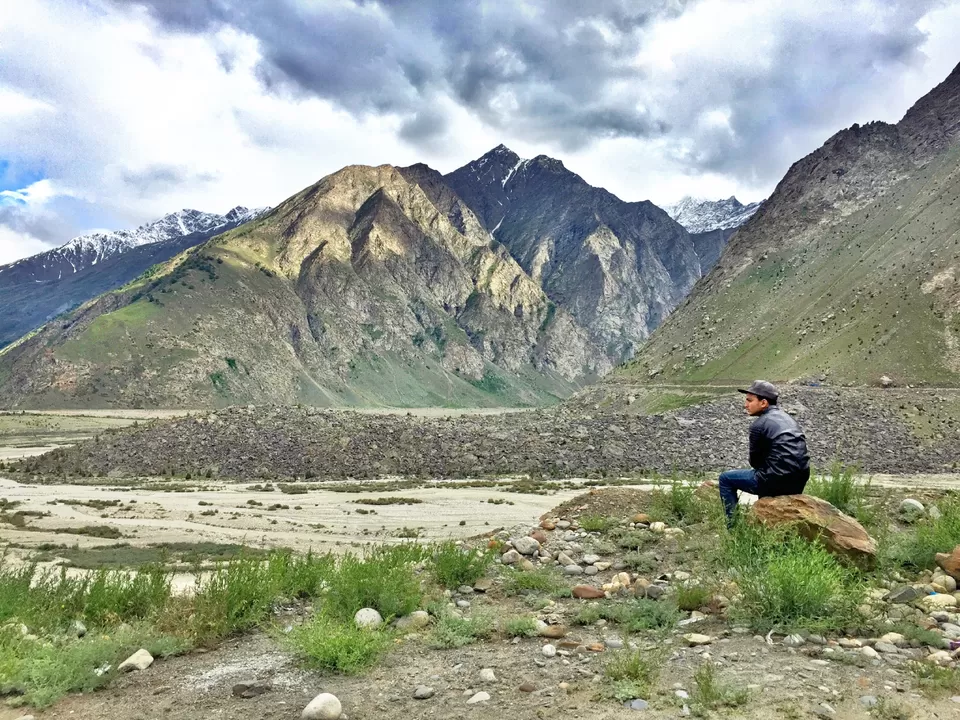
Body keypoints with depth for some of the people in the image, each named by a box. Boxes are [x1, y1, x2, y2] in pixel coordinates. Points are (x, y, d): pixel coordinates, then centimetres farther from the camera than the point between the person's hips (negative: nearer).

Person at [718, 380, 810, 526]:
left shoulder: (759, 424, -9)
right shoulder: (787, 418, 14)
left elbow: (755, 462, 1)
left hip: (777, 482, -8)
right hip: (799, 483, 8)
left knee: (726, 479, 8)